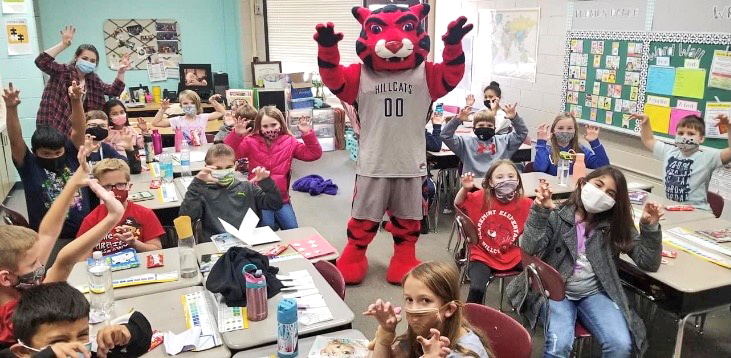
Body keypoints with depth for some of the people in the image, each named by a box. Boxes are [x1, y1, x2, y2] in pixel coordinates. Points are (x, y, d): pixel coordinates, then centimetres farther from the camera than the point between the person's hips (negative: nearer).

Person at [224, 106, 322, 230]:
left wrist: (308, 134, -12)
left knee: (292, 230, -1)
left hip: (281, 198, 2)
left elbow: (314, 154, 0)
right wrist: (236, 135, -24)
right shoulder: (251, 142, -1)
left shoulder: (289, 142, 2)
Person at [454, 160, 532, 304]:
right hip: (483, 256, -1)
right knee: (476, 289, -25)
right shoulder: (481, 197, -8)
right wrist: (465, 188, -11)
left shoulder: (524, 204, -10)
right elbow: (458, 204, 7)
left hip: (513, 256, 2)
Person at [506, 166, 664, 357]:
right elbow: (530, 249, -17)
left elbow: (647, 263, 1)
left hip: (594, 293, 3)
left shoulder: (616, 225, 4)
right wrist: (540, 210, -28)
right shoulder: (556, 215, -4)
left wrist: (650, 227, -14)